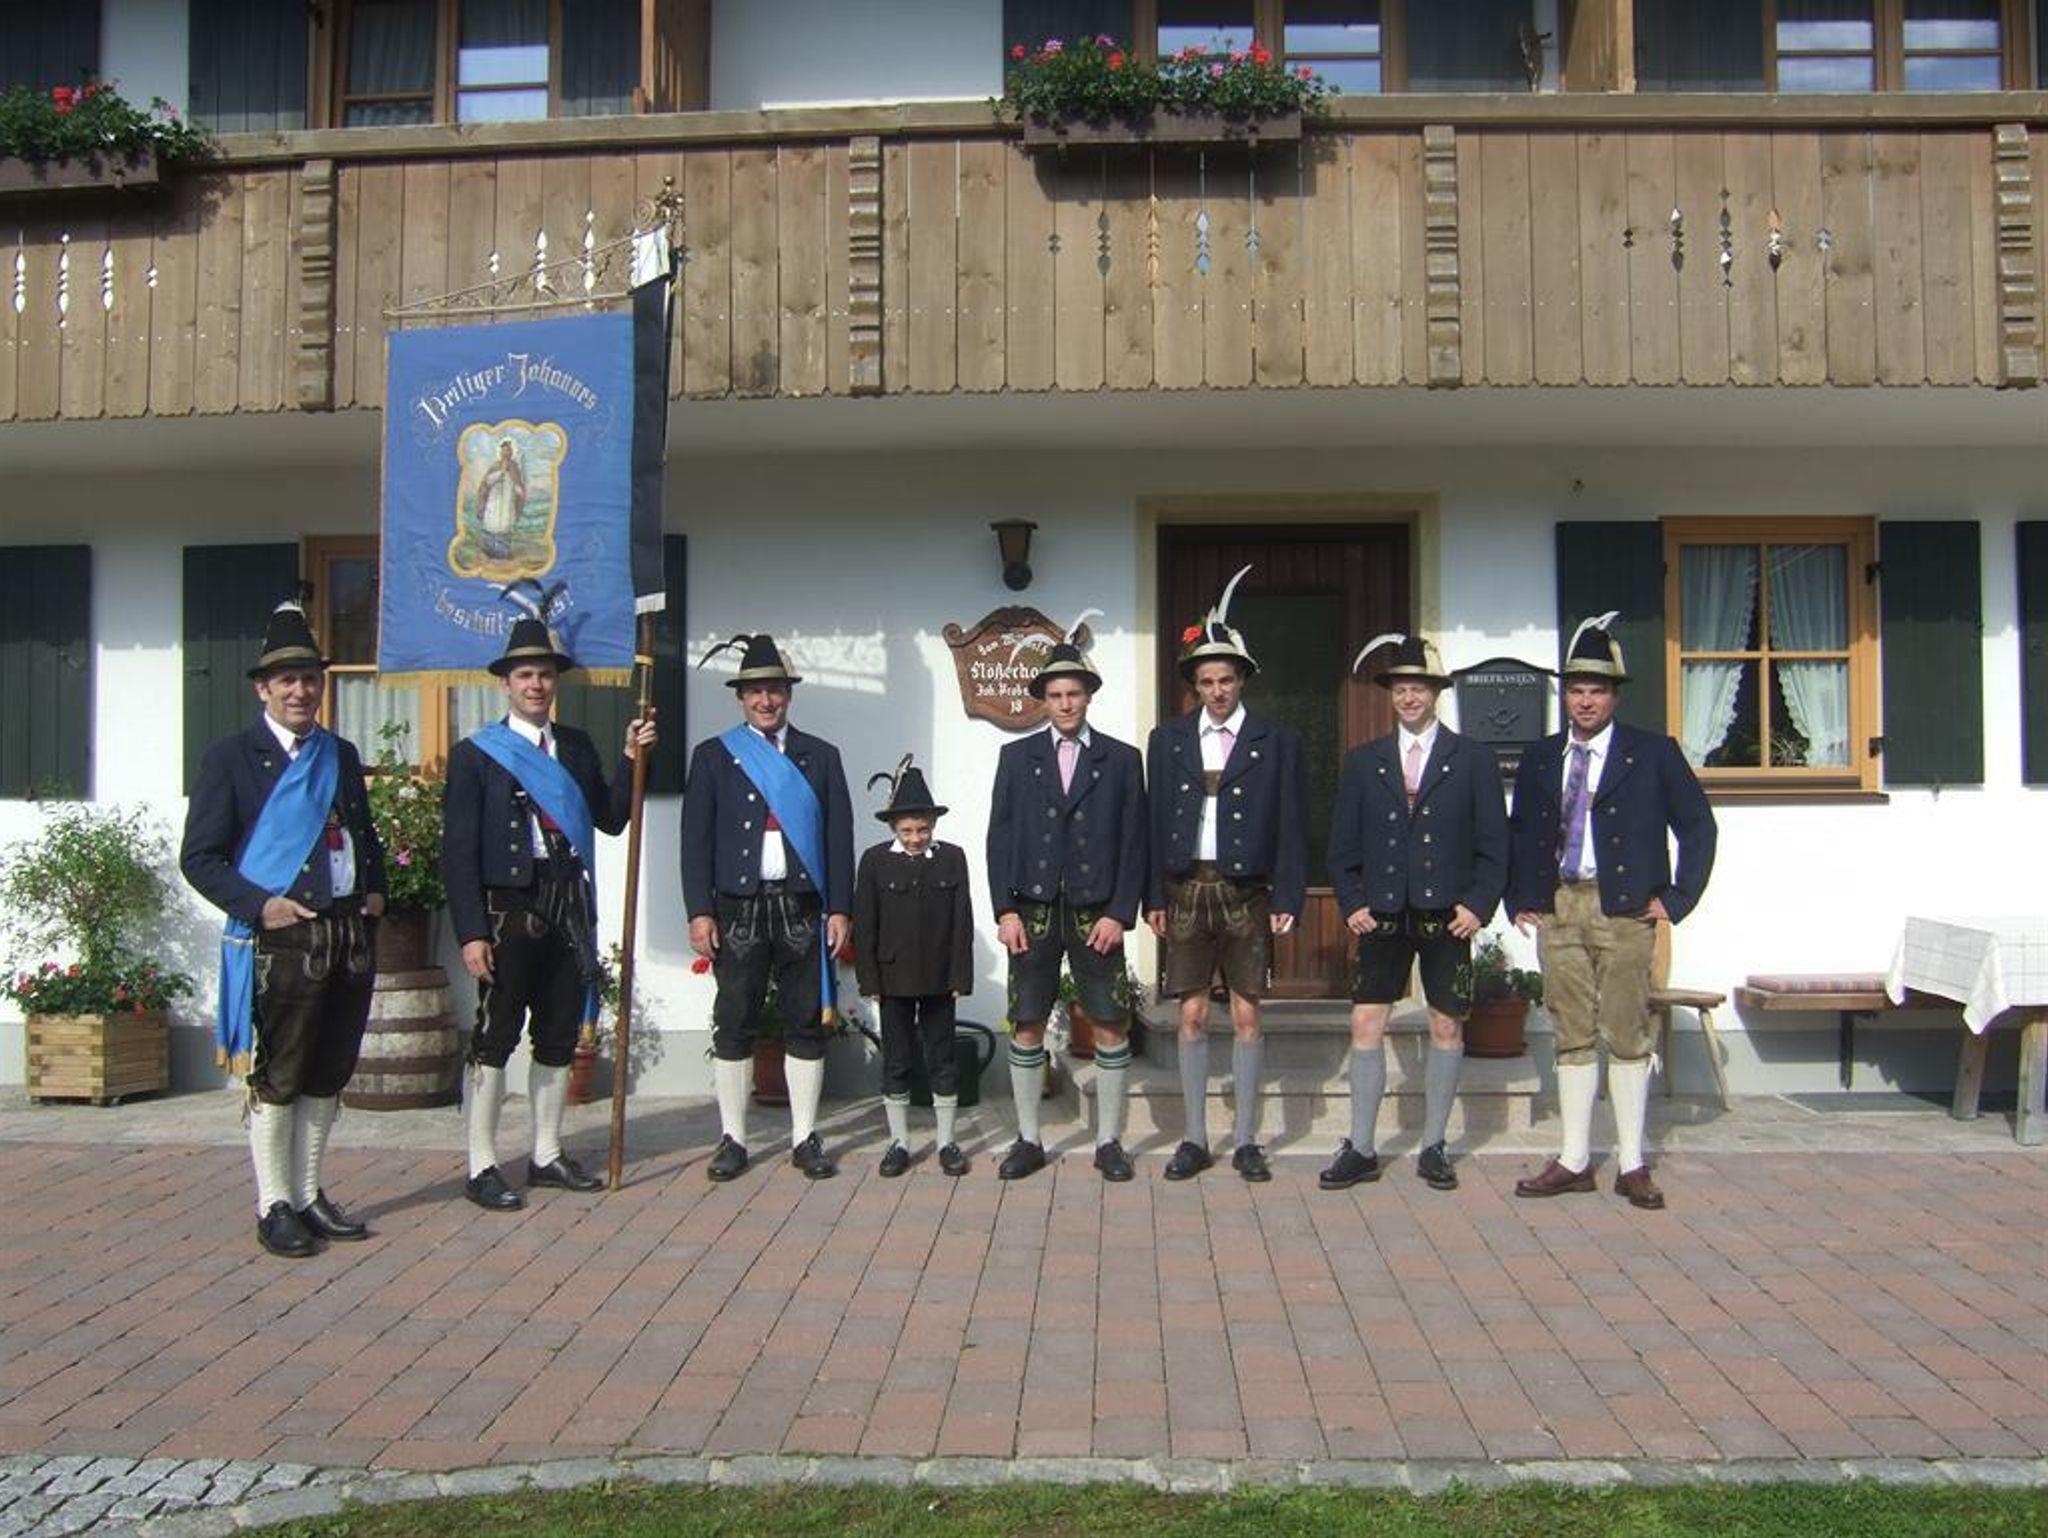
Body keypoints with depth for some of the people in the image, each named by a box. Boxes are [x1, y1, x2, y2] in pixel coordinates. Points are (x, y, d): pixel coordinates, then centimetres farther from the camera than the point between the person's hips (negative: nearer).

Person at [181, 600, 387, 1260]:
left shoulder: (342, 754, 15)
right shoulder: (231, 757, -2)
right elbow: (199, 858, -5)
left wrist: (375, 891, 8)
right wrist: (259, 905, -16)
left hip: (349, 933, 6)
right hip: (280, 938, -5)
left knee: (328, 1075, 12)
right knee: (275, 1079, 2)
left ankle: (309, 1194, 25)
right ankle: (275, 1206, 14)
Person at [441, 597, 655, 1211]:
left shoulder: (577, 746, 13)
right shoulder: (476, 754, -2)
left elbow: (611, 818, 10)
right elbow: (458, 850, -6)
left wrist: (631, 760, -1)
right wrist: (471, 932, -13)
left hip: (569, 912, 5)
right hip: (509, 912, -5)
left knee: (559, 1038, 11)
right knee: (495, 1038, -1)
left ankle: (547, 1155, 23)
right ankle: (482, 1167, 7)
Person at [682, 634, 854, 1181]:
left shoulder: (821, 756, 10)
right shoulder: (713, 756, 8)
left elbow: (839, 836, 7)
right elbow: (696, 839, 3)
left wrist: (839, 908, -1)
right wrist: (699, 911, -5)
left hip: (802, 908, 1)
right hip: (738, 909, -1)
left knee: (806, 1023, 4)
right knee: (734, 1026, 3)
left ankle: (805, 1138, 12)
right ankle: (732, 1140, 13)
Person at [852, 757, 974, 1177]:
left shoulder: (952, 858, 1)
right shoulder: (876, 861, -1)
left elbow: (963, 921, 1)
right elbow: (864, 925, -1)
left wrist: (960, 976, -4)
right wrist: (869, 980, -6)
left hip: (939, 980, 0)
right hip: (894, 979, 0)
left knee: (943, 1058, 7)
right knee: (895, 1060, 8)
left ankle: (947, 1141, 17)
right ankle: (899, 1142, 18)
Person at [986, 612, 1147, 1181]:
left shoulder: (1121, 759, 5)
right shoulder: (1017, 756, 8)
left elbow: (1133, 842, 2)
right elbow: (1000, 836, 5)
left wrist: (1120, 914, -6)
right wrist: (1005, 910, -4)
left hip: (1096, 913, -1)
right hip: (1032, 910, 1)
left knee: (1110, 1027, 1)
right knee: (1027, 1026, 5)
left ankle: (1109, 1141, 13)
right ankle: (1028, 1140, 16)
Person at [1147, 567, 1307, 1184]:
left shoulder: (1277, 740, 2)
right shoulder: (1168, 739, 8)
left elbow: (1292, 826, 1)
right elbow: (1155, 821, 7)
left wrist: (1287, 898, -6)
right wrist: (1154, 896, 1)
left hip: (1248, 895, -1)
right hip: (1187, 891, 1)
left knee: (1247, 1017, 4)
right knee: (1192, 1017, 5)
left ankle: (1246, 1140, 14)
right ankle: (1194, 1139, 14)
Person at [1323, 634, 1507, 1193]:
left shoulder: (1474, 760, 4)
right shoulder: (1362, 762, 8)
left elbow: (1493, 845, 2)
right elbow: (1343, 845, 9)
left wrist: (1479, 905, -8)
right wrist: (1351, 903, -2)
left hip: (1447, 916, -1)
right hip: (1381, 915, 1)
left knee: (1447, 1027, 5)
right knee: (1366, 1026, -1)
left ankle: (1433, 1148, 18)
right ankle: (1360, 1151, 7)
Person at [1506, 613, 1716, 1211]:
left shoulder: (1653, 754, 1)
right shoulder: (1539, 758, 12)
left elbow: (1698, 825, 3)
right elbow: (1520, 834, 19)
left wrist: (1676, 899, -3)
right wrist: (1521, 901, 9)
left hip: (1624, 909, -3)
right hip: (1557, 908, 4)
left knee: (1627, 1036, 0)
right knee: (1572, 1036, 7)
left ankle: (1632, 1165, 8)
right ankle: (1574, 1161, 12)